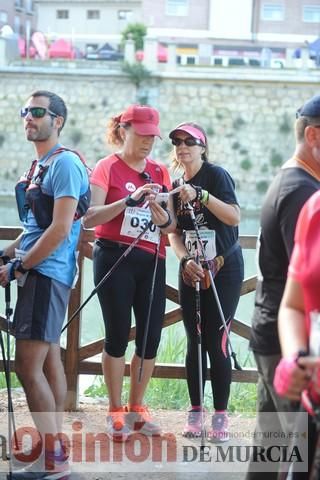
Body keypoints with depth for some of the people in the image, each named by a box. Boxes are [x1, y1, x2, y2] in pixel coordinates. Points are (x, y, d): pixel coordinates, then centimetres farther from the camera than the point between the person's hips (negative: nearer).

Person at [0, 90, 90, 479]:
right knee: (49, 360, 12)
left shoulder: (64, 163, -13)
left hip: (46, 273, -10)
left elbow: (59, 229, -19)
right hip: (37, 272, 10)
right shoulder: (39, 165, 16)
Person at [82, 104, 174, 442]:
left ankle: (136, 409, 18)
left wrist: (166, 220, -13)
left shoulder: (159, 172, 12)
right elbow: (89, 218, -13)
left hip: (152, 261, 5)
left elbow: (172, 224, 10)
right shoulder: (108, 167, -2)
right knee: (118, 335, -1)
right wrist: (129, 201, -23)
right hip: (114, 258, -5)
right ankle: (115, 413, 9)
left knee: (151, 337, 4)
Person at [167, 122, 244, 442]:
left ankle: (220, 415, -2)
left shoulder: (216, 175, -7)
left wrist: (201, 196, -29)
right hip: (192, 271, 5)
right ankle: (195, 412, 11)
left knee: (216, 342, -8)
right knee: (194, 342, 5)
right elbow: (174, 233, 7)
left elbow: (235, 217, -19)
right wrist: (186, 260, -11)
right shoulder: (176, 186, 10)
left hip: (224, 270, -5)